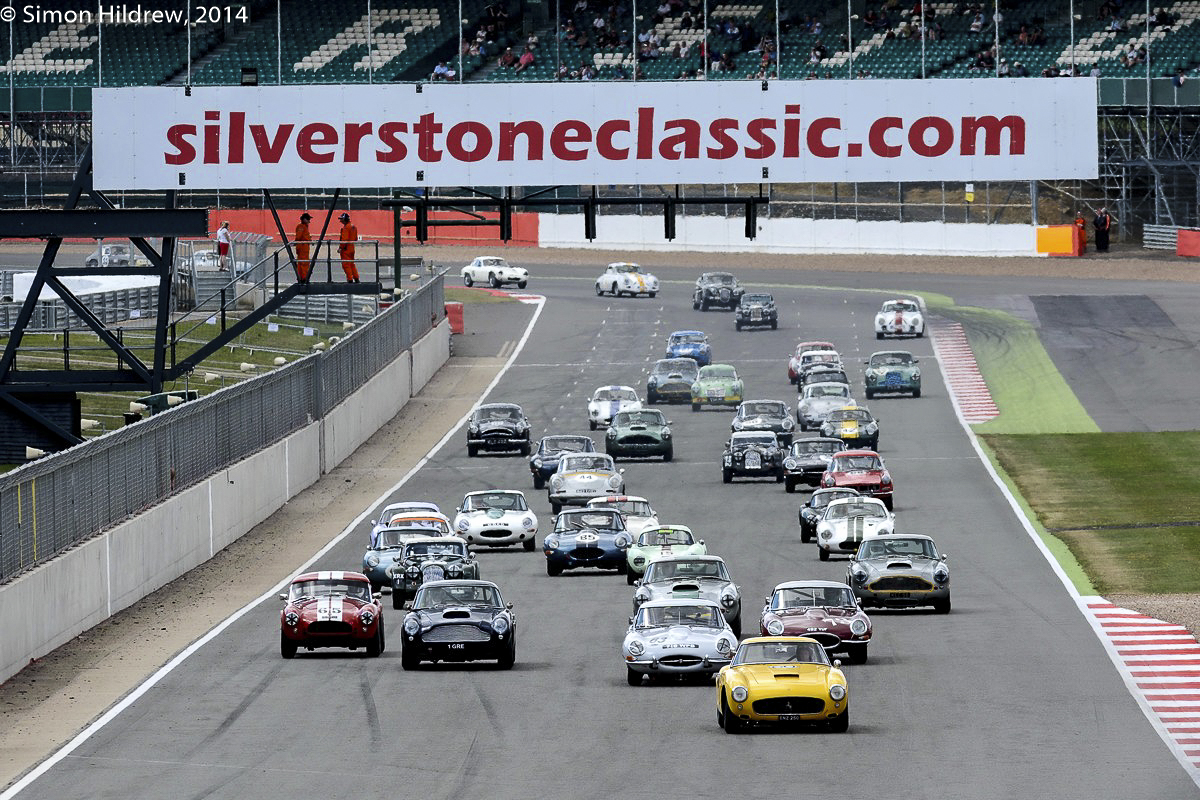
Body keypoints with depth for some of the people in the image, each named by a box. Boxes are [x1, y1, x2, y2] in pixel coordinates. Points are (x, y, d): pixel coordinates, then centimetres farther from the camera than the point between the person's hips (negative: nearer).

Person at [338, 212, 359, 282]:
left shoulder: (346, 227, -16)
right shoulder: (353, 227, 13)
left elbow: (344, 239, -21)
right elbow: (355, 239, 19)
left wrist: (340, 247, -16)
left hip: (346, 248, -9)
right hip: (352, 248, 9)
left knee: (346, 264, -4)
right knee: (352, 264, 16)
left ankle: (350, 280, -6)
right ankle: (356, 279, 15)